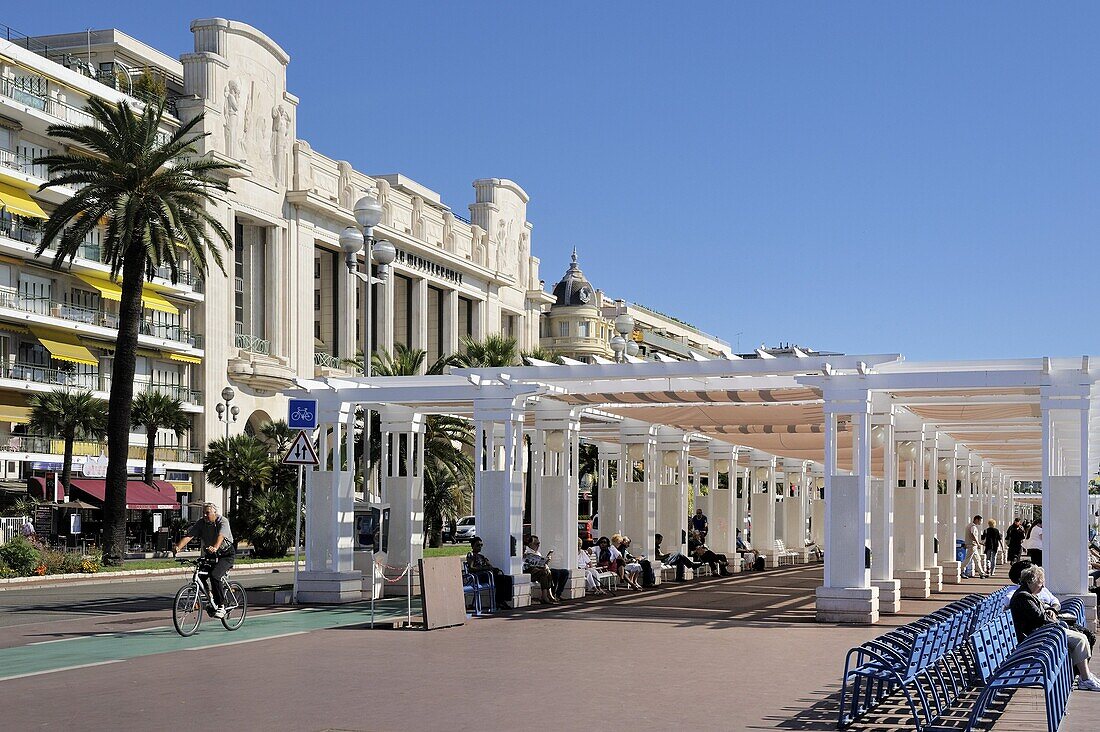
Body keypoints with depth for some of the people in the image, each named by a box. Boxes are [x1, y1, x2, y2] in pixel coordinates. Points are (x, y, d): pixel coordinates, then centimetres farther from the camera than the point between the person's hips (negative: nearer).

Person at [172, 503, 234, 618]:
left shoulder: (223, 521, -17)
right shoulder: (201, 523, -4)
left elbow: (221, 536, -36)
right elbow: (188, 535, -17)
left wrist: (215, 548, -56)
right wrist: (178, 547, -35)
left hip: (225, 555, -6)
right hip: (210, 556, 6)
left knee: (214, 575, -27)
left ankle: (221, 606, -19)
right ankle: (211, 600, 13)